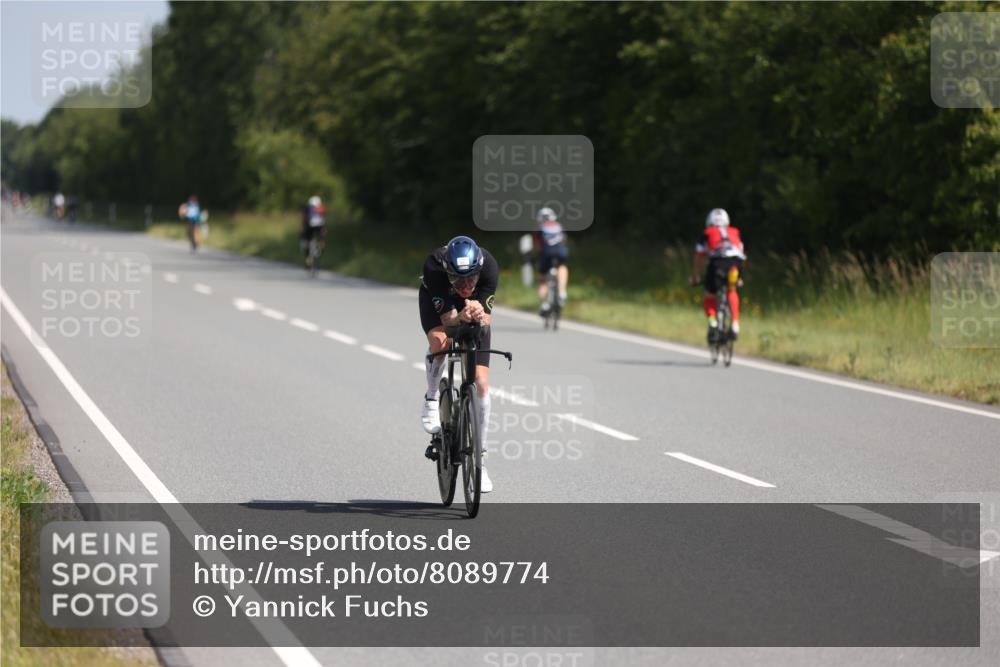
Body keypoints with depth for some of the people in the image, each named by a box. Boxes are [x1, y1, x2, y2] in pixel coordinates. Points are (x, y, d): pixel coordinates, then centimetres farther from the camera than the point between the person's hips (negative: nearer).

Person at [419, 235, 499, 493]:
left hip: (475, 307, 1)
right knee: (440, 342, -35)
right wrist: (460, 318, -61)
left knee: (481, 383, -8)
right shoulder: (434, 267, -40)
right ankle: (432, 399, -4)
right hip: (436, 299, -1)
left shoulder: (488, 266, -37)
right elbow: (448, 320, -39)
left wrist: (480, 315, -56)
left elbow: (487, 318, -33)